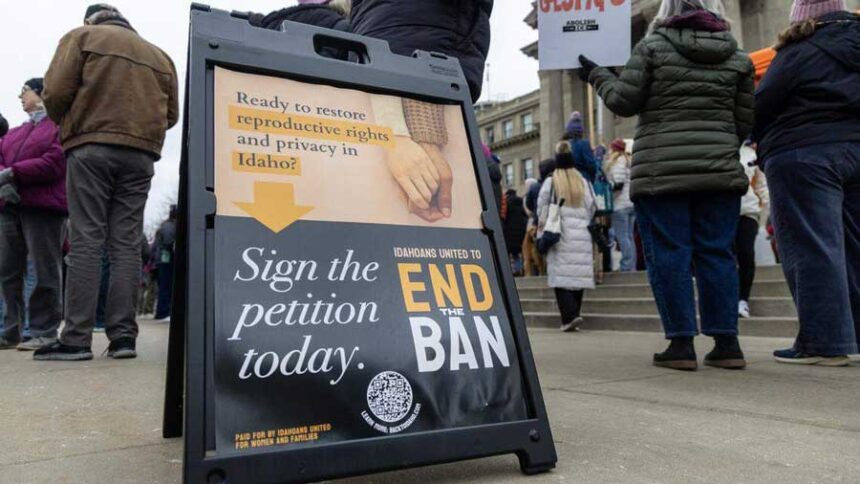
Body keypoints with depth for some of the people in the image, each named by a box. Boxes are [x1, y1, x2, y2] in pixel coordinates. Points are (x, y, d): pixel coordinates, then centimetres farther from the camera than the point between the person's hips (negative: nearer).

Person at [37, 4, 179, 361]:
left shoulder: (82, 36, 11)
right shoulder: (160, 56, 21)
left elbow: (56, 92, 0)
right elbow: (171, 114, 14)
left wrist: (67, 125, 18)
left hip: (92, 147, -3)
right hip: (141, 154, 3)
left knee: (86, 241, -5)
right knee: (126, 245, 1)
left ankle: (76, 339, -8)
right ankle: (123, 335, -3)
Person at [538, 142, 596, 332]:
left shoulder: (550, 182, -1)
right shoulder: (582, 182, 8)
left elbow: (542, 210, -1)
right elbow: (591, 209, 12)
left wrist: (542, 235, 7)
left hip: (560, 236, -3)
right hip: (581, 236, 3)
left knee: (561, 275, -3)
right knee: (578, 274, 6)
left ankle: (570, 315, -16)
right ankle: (573, 314, 10)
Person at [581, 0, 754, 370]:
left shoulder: (653, 46, 3)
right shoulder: (737, 56, 13)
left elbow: (624, 102, 1)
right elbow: (744, 122, 12)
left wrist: (597, 76, 18)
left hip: (660, 170, -3)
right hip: (719, 170, 4)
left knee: (669, 254, -1)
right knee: (716, 253, 7)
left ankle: (681, 343, -1)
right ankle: (727, 343, 9)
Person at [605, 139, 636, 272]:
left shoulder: (616, 162, -7)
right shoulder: (628, 161, 19)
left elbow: (618, 183, -16)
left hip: (620, 204, -9)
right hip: (632, 203, 9)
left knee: (622, 237, -7)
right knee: (629, 236, 11)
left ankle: (627, 267, -9)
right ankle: (632, 267, 13)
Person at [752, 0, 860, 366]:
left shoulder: (799, 52, -4)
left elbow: (760, 107, -5)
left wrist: (765, 142, 12)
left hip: (805, 157, -7)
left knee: (813, 248, -7)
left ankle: (824, 342, -6)